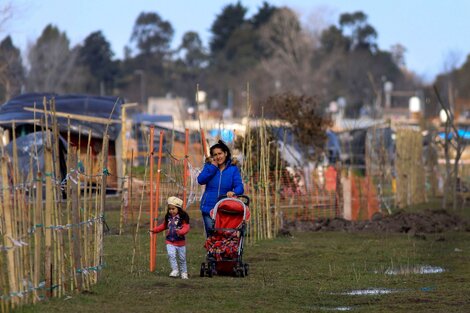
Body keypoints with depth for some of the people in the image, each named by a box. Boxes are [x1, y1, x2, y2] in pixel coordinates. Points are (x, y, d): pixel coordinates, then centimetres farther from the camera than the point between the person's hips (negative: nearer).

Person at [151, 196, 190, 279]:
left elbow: (186, 228, -21)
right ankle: (175, 270, -11)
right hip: (170, 242, 3)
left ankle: (184, 273, 23)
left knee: (182, 258, 8)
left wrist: (180, 232, -40)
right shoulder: (168, 217, 6)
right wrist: (155, 230, 15)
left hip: (180, 241, -3)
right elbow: (164, 226, 21)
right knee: (171, 255, -19)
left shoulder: (183, 218, -11)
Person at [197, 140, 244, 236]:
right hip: (209, 208, 1)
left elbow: (239, 187, -8)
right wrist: (213, 167, -14)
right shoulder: (209, 166, 5)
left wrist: (233, 192, -31)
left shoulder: (233, 169, 1)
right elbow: (200, 180, -10)